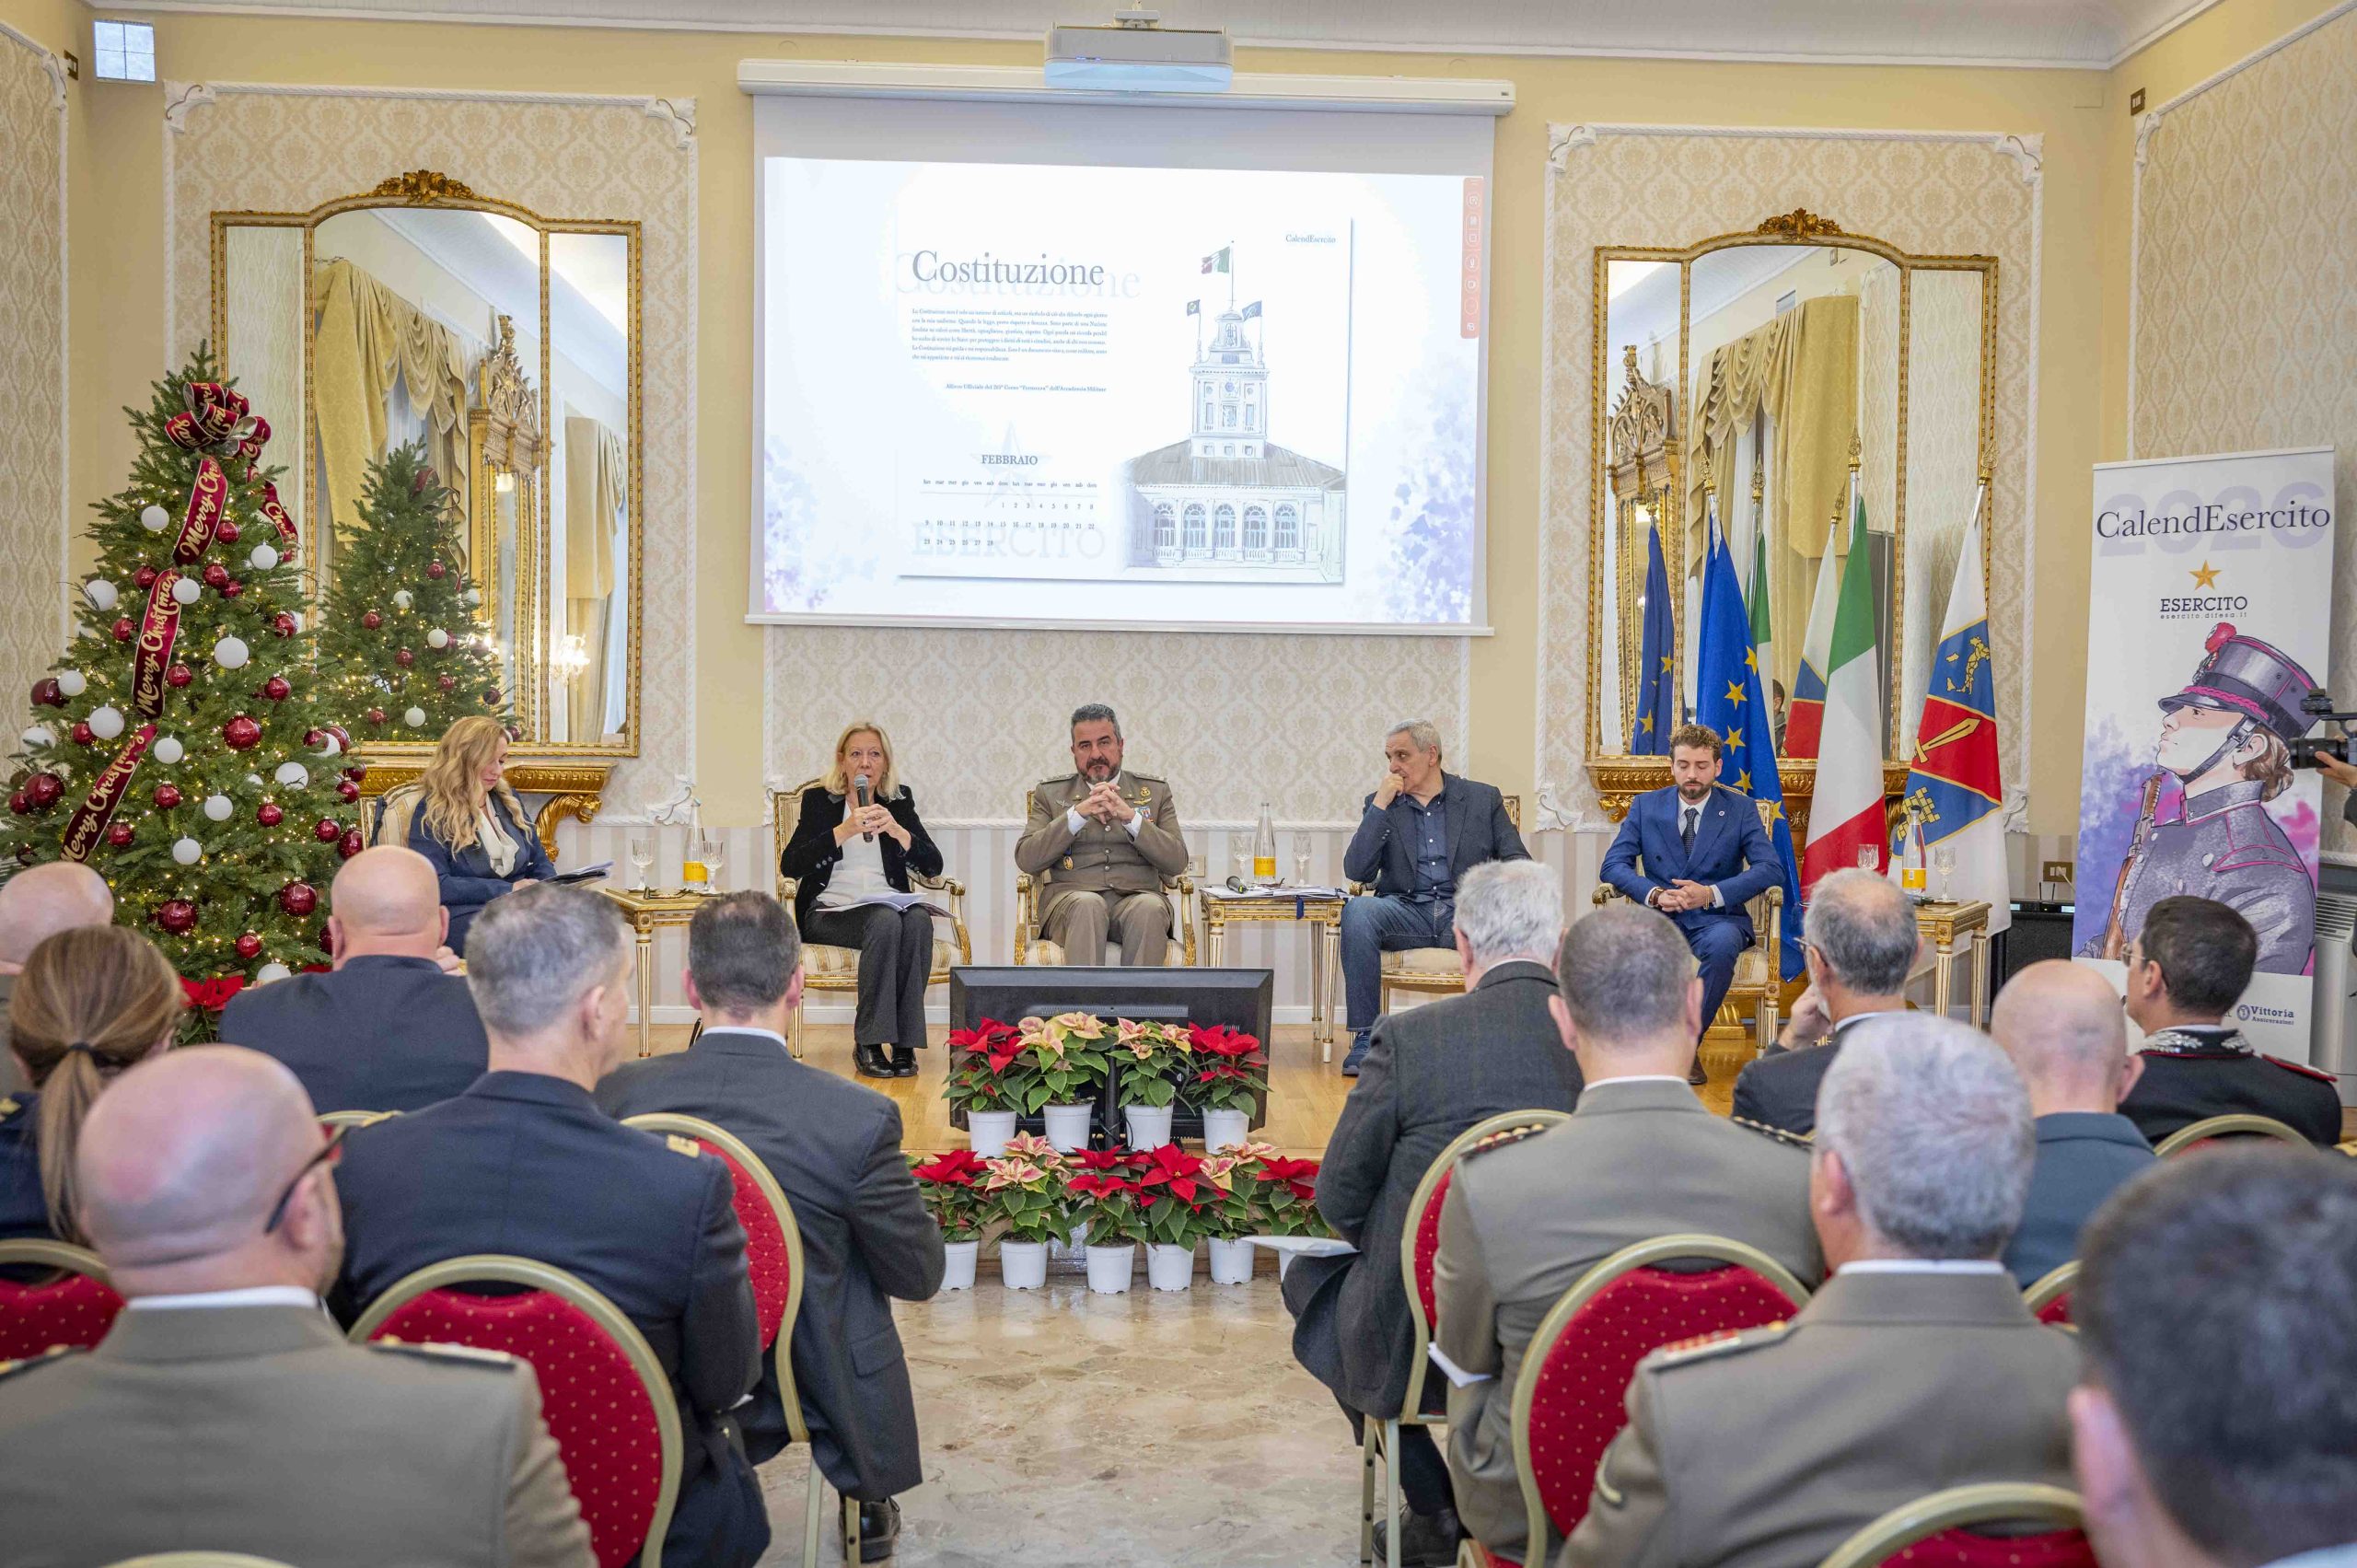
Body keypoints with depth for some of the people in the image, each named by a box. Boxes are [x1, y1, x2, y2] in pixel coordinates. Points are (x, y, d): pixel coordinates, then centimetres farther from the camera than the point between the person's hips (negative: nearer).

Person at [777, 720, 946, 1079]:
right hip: (829, 911, -3)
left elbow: (933, 866, 5)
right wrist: (843, 831, -18)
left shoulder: (898, 801, 15)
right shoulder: (819, 799, 8)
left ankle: (904, 1042, -28)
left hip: (889, 905, 3)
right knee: (885, 921, -35)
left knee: (918, 920, -32)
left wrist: (897, 831, -13)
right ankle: (868, 1043, -30)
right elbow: (789, 865, -7)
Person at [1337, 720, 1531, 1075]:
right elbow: (1356, 871, 0)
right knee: (1357, 910, -32)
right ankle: (1365, 1037, -26)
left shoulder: (1483, 798, 12)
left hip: (1466, 913, -1)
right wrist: (1381, 803, -4)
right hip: (1406, 911, 1)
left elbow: (1518, 861, 6)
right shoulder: (1379, 804, 12)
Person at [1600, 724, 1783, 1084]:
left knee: (1722, 944, -38)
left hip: (1718, 918, -1)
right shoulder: (1645, 806, 10)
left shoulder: (1741, 809, 6)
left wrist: (1712, 893, -20)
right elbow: (1613, 865, 3)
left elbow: (1771, 868, -5)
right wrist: (1654, 894, -17)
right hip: (1660, 917, 1)